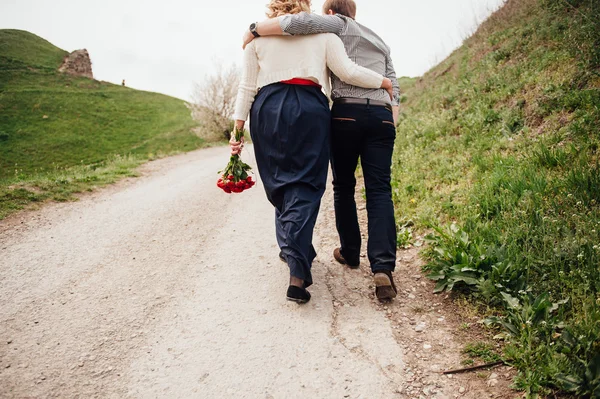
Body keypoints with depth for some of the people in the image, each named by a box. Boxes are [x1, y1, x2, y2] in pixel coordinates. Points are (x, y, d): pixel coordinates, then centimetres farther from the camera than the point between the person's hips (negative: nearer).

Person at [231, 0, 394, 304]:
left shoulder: (257, 35, 13)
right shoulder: (322, 31, 9)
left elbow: (247, 87, 9)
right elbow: (347, 72, 0)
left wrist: (237, 127, 10)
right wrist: (383, 82, 14)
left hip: (268, 110, 2)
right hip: (310, 110, -2)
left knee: (279, 185, 14)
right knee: (304, 186, -3)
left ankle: (293, 252, 26)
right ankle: (297, 273, -16)